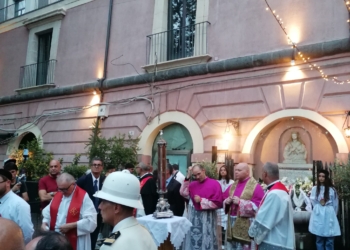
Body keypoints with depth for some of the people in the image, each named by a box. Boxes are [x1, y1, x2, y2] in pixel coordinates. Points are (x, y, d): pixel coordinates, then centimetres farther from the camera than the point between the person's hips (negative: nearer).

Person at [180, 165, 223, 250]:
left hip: (208, 217, -4)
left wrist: (201, 200, -13)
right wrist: (187, 179, -6)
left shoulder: (214, 184, -8)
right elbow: (183, 193, -1)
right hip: (194, 216, 5)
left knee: (206, 242, 4)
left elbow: (217, 203, -10)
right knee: (193, 240, 11)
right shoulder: (193, 184, 7)